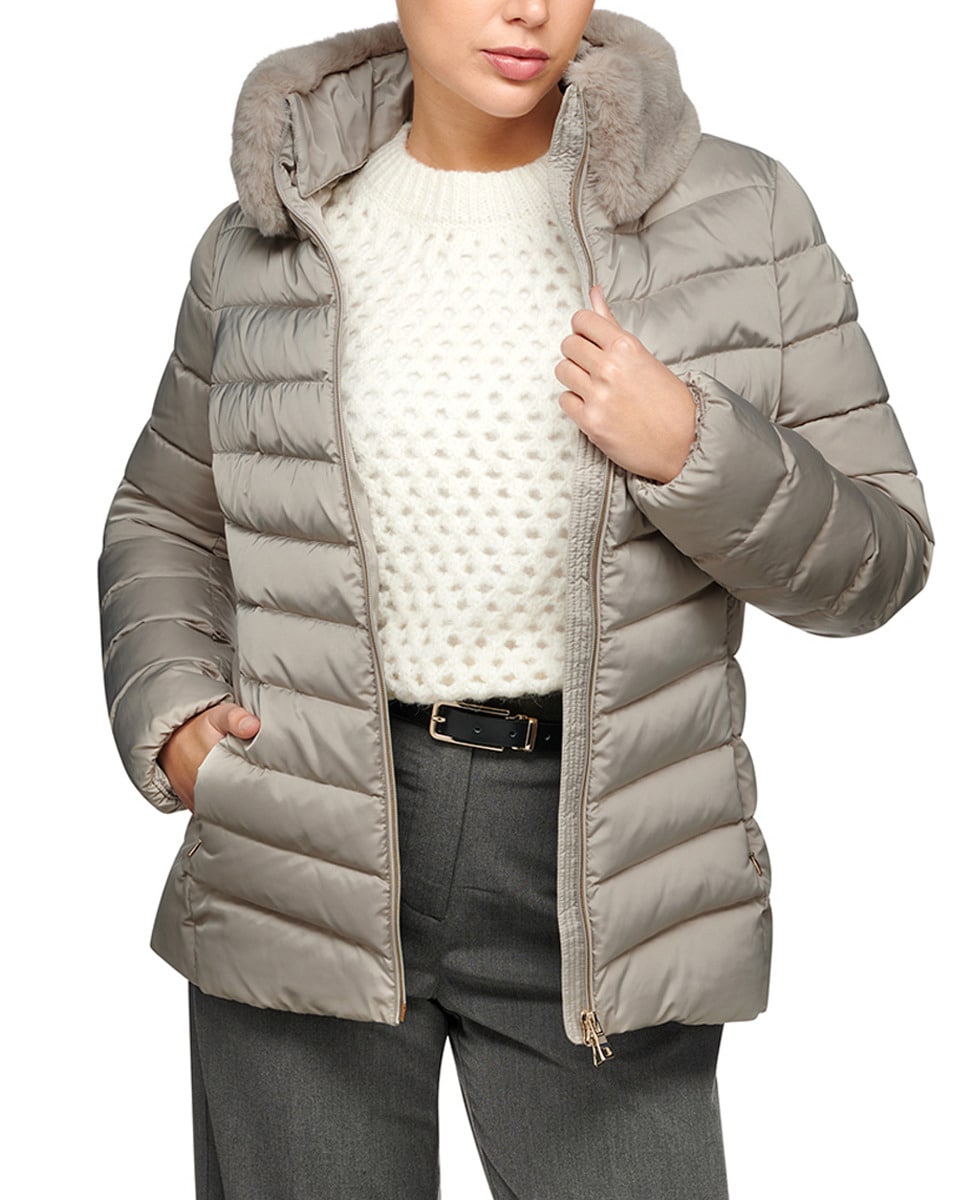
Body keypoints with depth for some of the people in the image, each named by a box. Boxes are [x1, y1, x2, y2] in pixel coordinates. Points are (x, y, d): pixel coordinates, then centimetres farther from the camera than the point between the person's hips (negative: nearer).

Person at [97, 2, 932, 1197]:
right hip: (308, 846, 1)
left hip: (594, 867, -1)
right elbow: (165, 517, 18)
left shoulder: (736, 215, 0)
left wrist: (694, 451, -16)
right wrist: (168, 713, 0)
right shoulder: (266, 238, 4)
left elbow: (879, 561, 2)